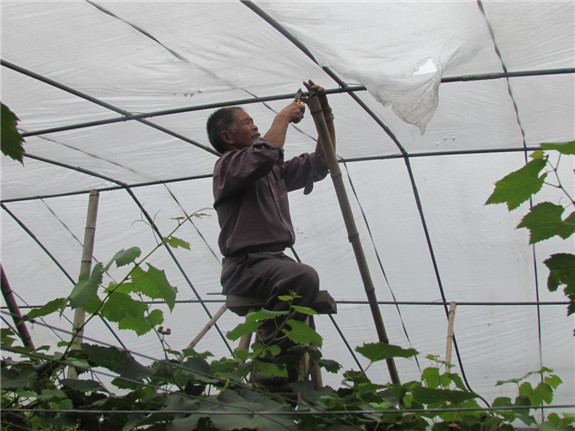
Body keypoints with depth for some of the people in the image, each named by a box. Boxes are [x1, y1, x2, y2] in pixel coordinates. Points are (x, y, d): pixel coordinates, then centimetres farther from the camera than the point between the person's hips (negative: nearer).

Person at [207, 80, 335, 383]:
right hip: (245, 264, -9)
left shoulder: (275, 171, 25)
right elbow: (267, 152, -20)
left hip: (277, 260, 9)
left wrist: (326, 116, 19)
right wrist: (284, 116, -3)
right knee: (303, 276, -33)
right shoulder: (228, 164, 1)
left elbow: (320, 164, 27)